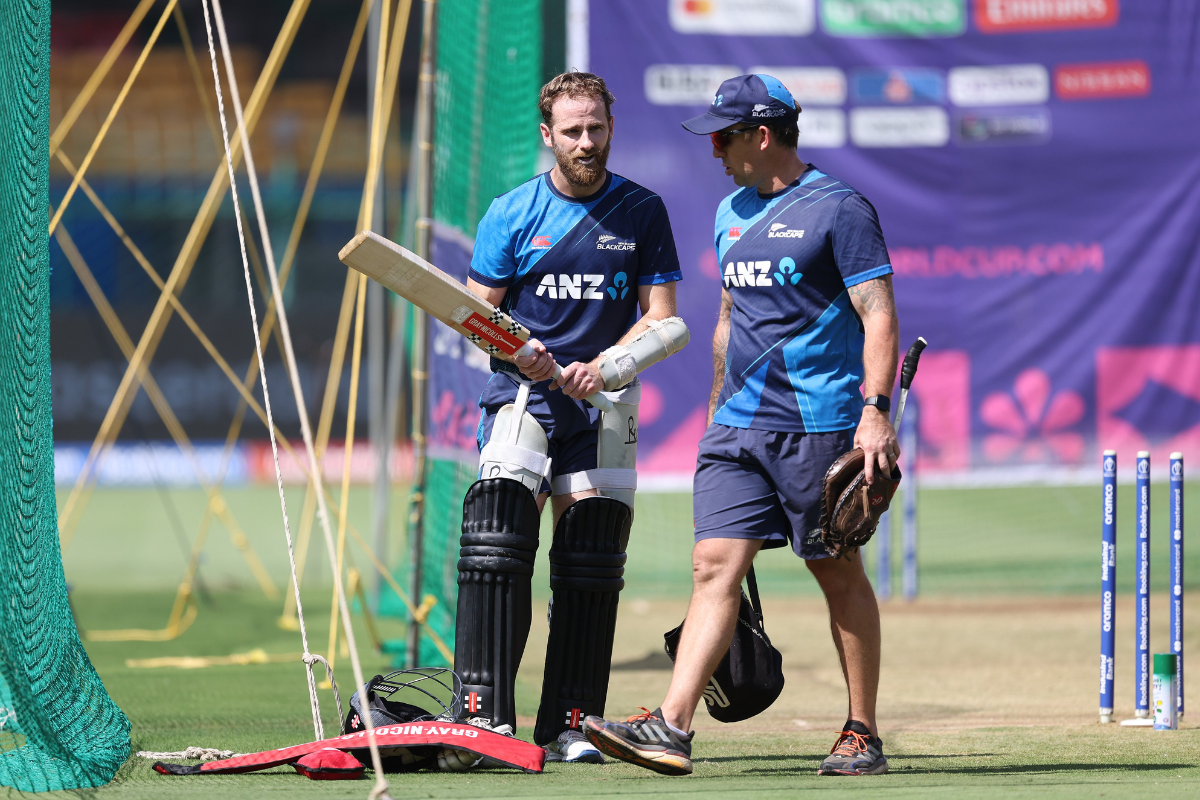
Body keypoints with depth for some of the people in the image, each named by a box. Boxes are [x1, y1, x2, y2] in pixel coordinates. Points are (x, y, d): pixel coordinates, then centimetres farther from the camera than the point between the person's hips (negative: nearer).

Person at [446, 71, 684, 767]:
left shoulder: (643, 213, 5)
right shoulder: (512, 214, 3)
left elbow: (660, 318, 2)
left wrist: (602, 365, -15)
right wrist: (519, 356, -18)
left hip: (604, 404, 2)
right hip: (522, 397, -2)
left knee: (591, 568, 1)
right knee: (496, 549, -17)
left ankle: (569, 724, 7)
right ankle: (487, 713, -19)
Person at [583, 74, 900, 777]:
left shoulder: (839, 209, -6)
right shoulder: (733, 213, 18)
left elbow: (878, 316, -11)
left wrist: (876, 410, -21)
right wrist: (718, 410, 25)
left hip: (820, 424, -7)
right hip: (739, 428, 7)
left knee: (839, 573, 0)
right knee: (715, 566, -5)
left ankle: (863, 736, 9)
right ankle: (672, 727, -14)